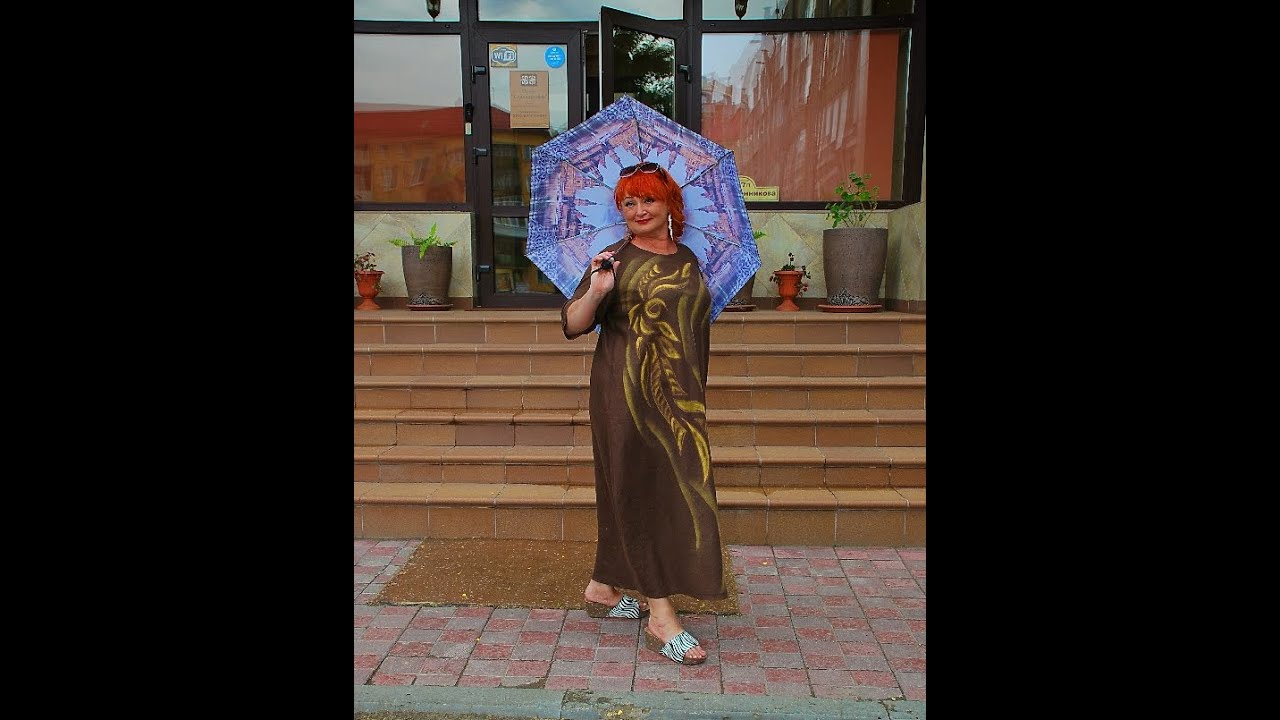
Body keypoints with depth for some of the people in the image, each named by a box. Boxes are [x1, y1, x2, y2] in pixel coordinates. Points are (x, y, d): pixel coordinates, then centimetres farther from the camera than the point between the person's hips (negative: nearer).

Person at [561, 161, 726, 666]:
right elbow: (571, 325, -10)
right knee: (644, 492, -4)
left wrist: (696, 393, 21)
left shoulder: (688, 260, 13)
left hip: (679, 394, 6)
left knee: (627, 492, 15)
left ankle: (603, 589, 30)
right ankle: (661, 618, 2)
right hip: (627, 393, -6)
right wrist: (595, 291, -28)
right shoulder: (618, 260, -5)